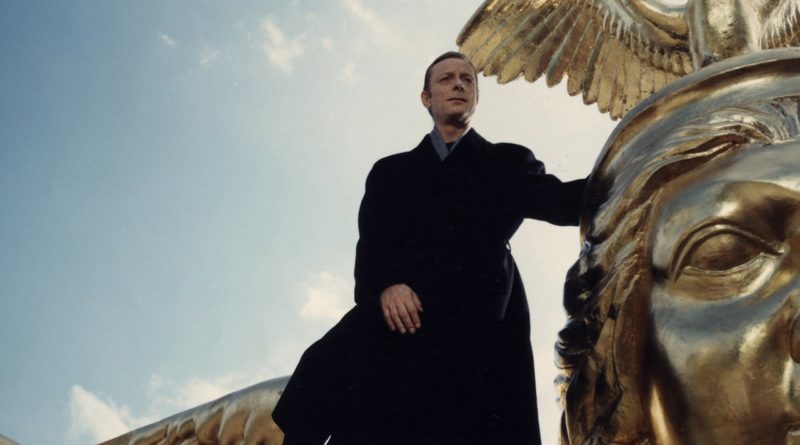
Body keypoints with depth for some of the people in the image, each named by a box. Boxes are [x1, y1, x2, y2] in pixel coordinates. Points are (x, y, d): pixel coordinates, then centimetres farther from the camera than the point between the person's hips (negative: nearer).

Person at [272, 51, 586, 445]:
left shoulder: (508, 164, 20)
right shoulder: (392, 171, 23)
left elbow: (564, 203, 4)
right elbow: (370, 246, 9)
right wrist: (386, 286, -13)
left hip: (479, 330, 0)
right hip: (400, 325, 1)